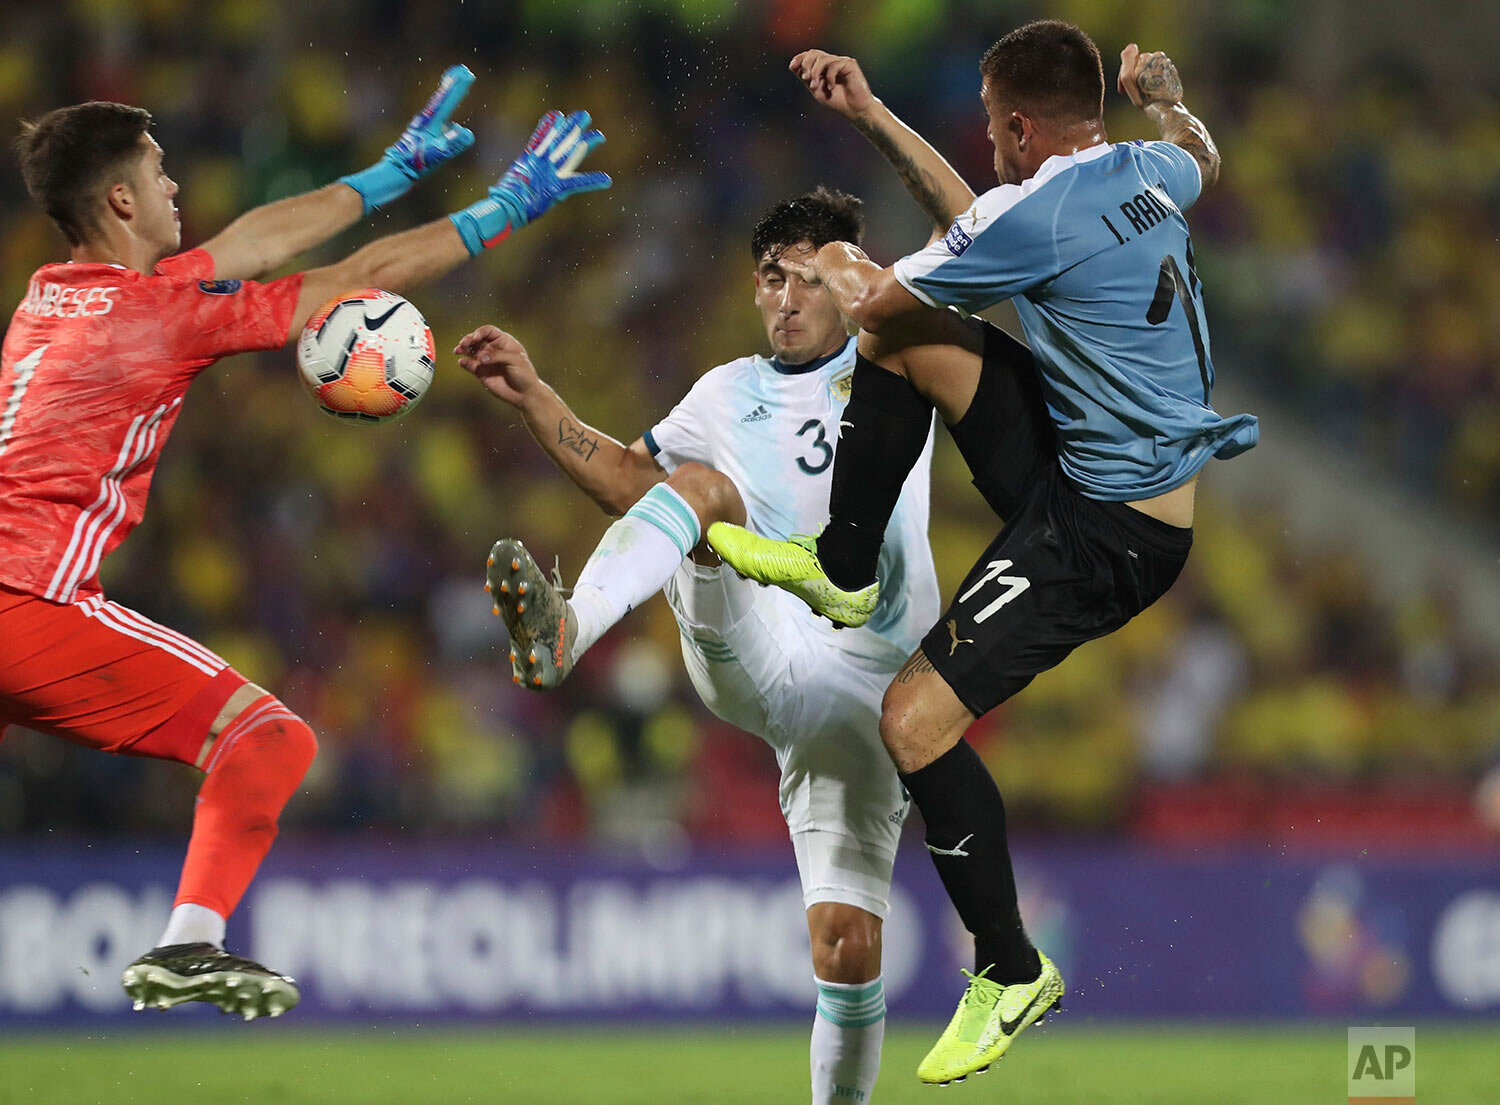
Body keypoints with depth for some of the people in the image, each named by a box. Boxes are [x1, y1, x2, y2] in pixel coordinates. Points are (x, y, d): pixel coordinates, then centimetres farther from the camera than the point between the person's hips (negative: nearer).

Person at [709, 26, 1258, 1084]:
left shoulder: (1035, 214, -23)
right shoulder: (1146, 170, 1)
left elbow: (882, 300, -8)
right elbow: (1203, 157, 30)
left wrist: (842, 272, 12)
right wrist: (1165, 92, 45)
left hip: (1109, 533, -9)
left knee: (916, 719, -12)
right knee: (905, 335, 10)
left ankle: (1012, 971, 2)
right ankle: (843, 571, 26)